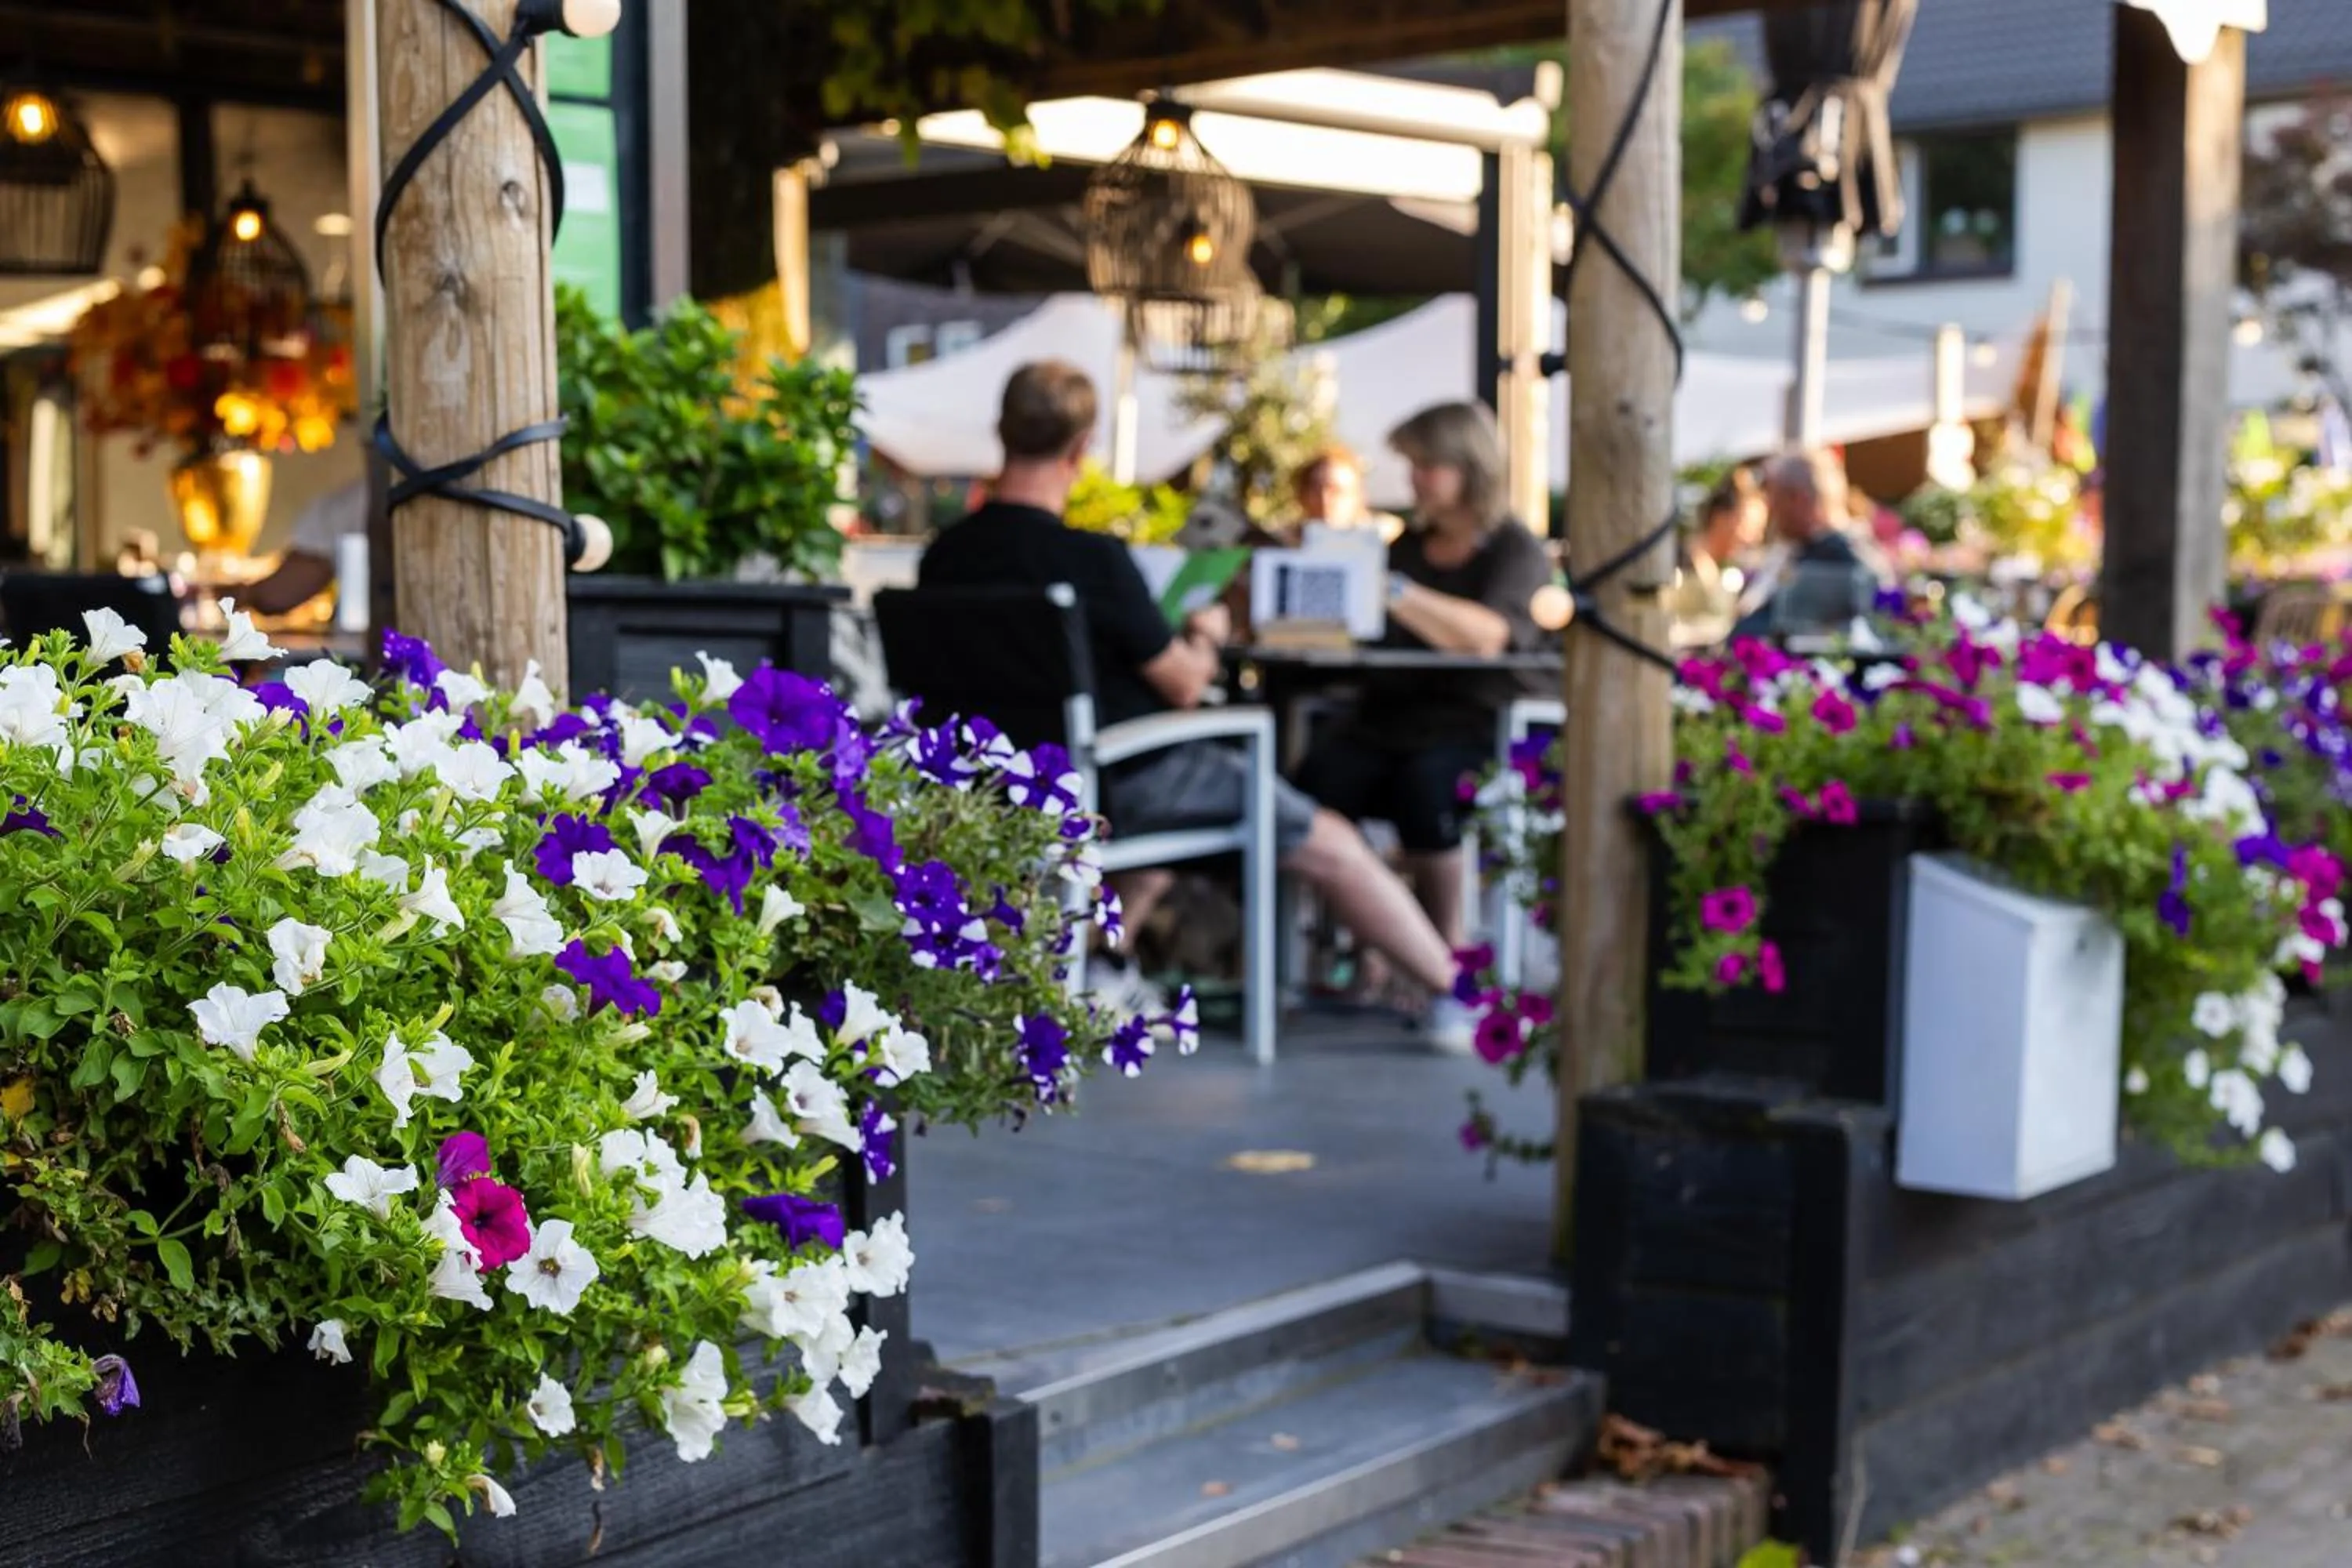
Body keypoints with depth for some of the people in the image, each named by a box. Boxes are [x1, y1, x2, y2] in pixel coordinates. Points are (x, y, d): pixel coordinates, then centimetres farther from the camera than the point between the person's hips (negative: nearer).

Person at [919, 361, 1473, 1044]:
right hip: (1120, 790, -7)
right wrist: (1205, 634, 10)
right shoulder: (1092, 558, -23)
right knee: (1331, 845, 9)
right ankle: (1458, 995, 18)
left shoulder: (942, 559, -4)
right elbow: (1183, 686, -12)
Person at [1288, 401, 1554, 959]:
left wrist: (1395, 593, -28)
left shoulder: (1518, 551, 0)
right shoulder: (1409, 546, 20)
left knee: (1424, 782, -36)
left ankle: (1448, 948, -20)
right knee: (1321, 776, -25)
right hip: (1398, 710, 5)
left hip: (1487, 724, -5)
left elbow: (1486, 637, -19)